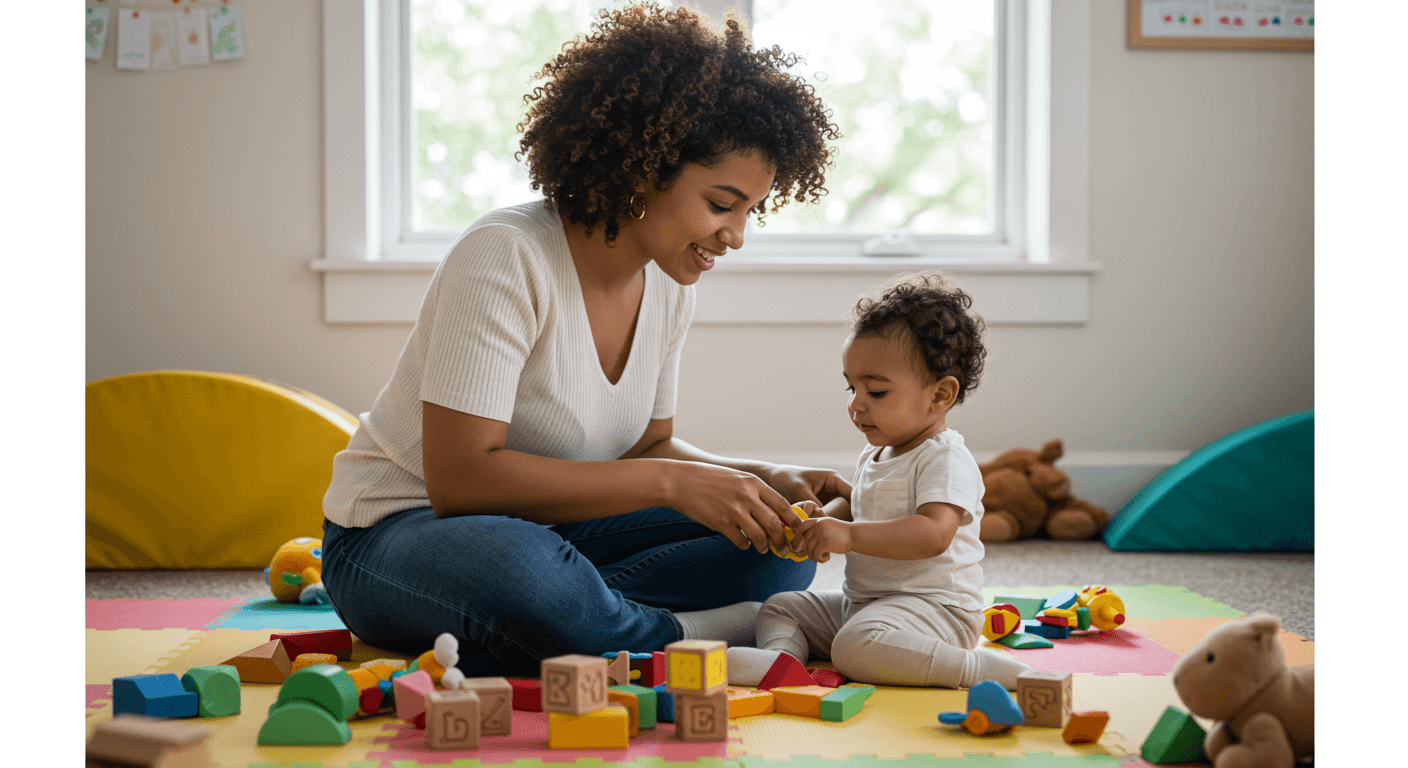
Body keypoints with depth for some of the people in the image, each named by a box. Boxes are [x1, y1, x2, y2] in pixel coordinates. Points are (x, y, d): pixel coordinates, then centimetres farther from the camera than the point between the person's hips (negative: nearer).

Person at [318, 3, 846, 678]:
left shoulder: (668, 288, 0)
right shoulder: (506, 259, -23)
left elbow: (647, 448, 11)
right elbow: (459, 479, -29)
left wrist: (769, 482, -8)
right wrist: (670, 482, -31)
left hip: (546, 531, 8)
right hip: (395, 536, -8)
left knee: (775, 548, -9)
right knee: (523, 569, -43)